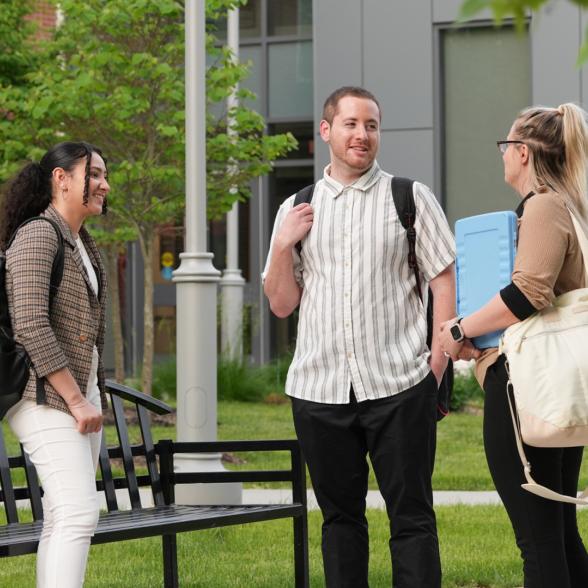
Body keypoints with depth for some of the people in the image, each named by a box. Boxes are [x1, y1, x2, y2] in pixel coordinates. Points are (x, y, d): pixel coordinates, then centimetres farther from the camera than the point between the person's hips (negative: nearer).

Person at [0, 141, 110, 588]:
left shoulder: (84, 243, 17)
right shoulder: (37, 237, -11)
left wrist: (93, 397, 14)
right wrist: (76, 400, -19)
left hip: (82, 395, 9)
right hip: (47, 398, -9)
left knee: (64, 519, 7)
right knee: (79, 513, -19)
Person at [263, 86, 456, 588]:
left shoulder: (409, 198, 4)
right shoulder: (296, 211, 12)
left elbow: (445, 282, 1)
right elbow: (281, 304, 13)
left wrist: (438, 363, -7)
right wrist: (283, 245, -3)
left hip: (399, 386, -3)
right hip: (319, 388, 3)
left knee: (411, 515, -1)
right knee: (340, 514, 10)